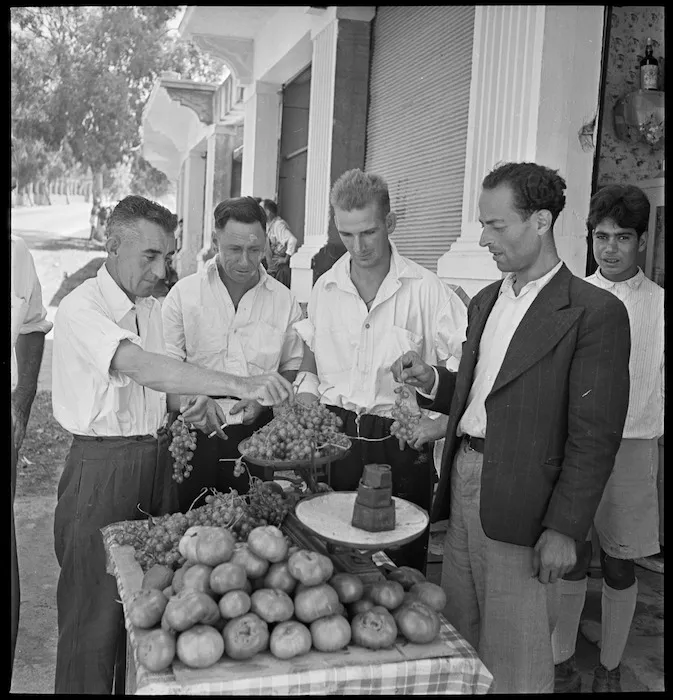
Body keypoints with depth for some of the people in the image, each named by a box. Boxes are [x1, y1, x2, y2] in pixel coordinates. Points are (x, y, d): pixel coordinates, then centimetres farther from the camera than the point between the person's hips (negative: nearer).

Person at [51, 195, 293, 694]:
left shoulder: (152, 307, 10)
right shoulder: (81, 309, -15)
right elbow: (143, 368, -31)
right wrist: (240, 385, -39)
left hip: (157, 460, 7)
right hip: (101, 469, -7)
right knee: (95, 610, 2)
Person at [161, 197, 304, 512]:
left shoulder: (284, 300, 6)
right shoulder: (184, 293, 1)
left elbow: (293, 367, 13)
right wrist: (195, 398, -20)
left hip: (258, 431, 1)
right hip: (196, 430, -1)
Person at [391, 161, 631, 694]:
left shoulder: (595, 313, -9)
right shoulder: (486, 301, 14)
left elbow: (595, 437, -12)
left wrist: (564, 529, -14)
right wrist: (432, 382, 2)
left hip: (519, 507, -6)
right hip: (463, 482, 7)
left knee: (515, 664, 4)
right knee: (459, 640, 15)